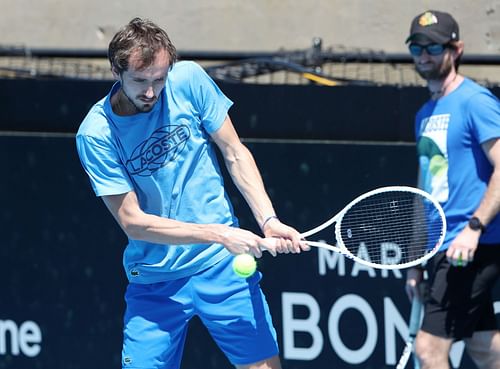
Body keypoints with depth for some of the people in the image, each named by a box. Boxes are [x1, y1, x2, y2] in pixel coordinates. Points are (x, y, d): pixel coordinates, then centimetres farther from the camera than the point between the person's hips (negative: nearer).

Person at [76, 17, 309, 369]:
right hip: (153, 282, -1)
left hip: (222, 265, 1)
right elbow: (132, 221, -13)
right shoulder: (95, 135, -12)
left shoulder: (189, 80, -6)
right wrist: (220, 235, -20)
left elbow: (235, 153, 3)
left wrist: (268, 220, -11)